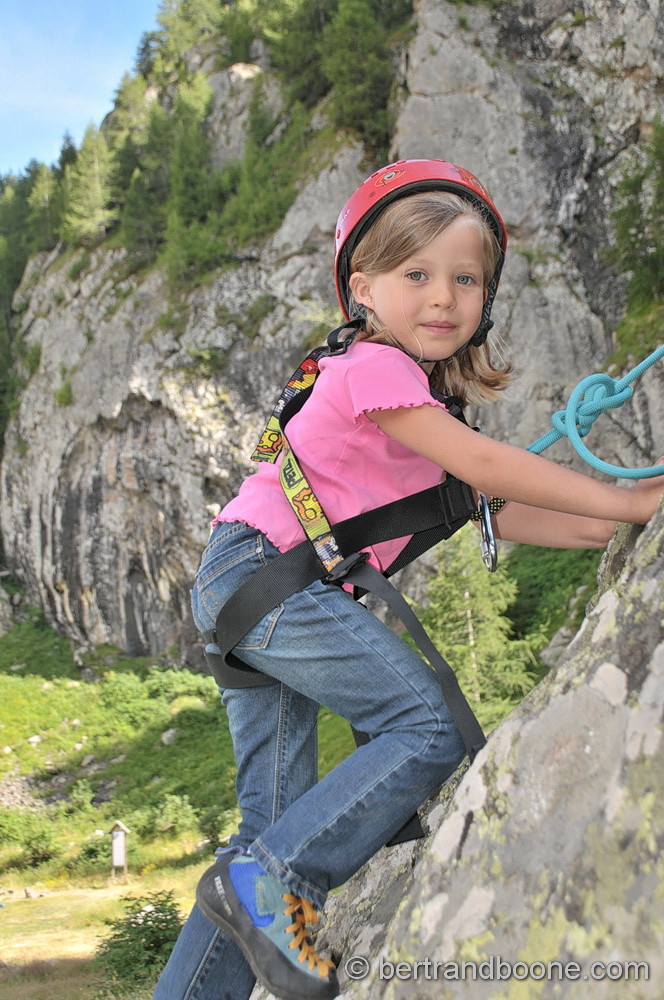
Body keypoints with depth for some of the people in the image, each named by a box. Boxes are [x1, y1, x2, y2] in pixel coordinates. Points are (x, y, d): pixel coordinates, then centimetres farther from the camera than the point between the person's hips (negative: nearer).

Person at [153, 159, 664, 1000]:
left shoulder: (418, 391, 17)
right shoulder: (375, 366, -11)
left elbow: (477, 508, 13)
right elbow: (483, 464, -19)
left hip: (253, 595, 9)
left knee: (278, 825, 7)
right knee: (430, 729, -14)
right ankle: (266, 878, -11)